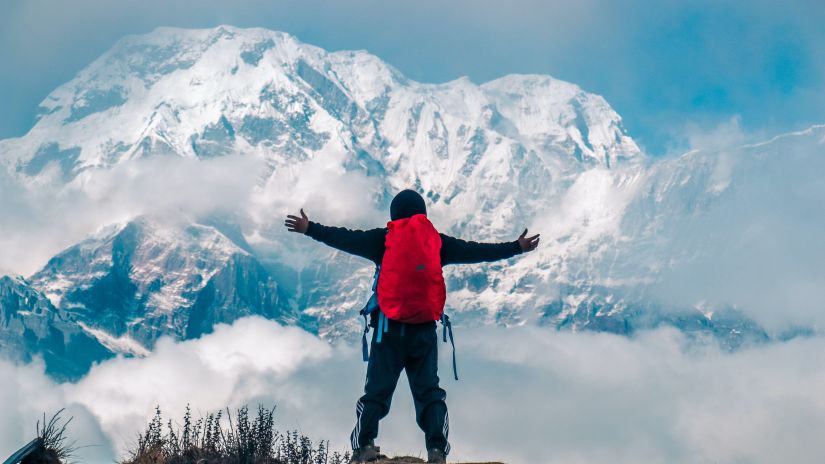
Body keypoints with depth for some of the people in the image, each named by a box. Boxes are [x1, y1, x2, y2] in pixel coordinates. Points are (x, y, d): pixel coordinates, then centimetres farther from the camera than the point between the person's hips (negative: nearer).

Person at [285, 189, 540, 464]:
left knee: (377, 390, 1)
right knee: (429, 390, 4)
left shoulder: (383, 239, 4)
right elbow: (475, 251, 13)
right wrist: (516, 247, 23)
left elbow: (345, 238, 7)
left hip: (389, 326, -1)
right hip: (424, 328, 1)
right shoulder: (437, 242, 8)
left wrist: (310, 229, 18)